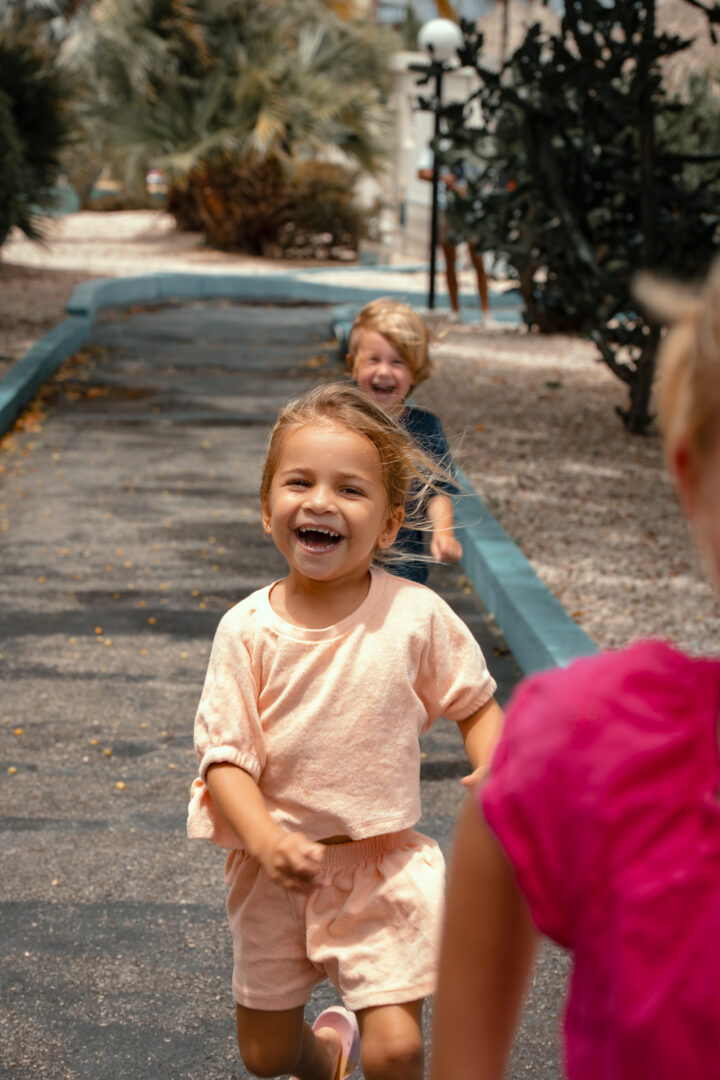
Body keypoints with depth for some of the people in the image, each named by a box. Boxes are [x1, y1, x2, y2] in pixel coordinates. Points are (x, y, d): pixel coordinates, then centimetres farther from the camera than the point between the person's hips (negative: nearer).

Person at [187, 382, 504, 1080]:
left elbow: (474, 702, 3)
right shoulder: (246, 629, -10)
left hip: (385, 865, -1)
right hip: (277, 869, 2)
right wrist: (265, 841, -27)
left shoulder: (414, 615, -10)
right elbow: (225, 754, -11)